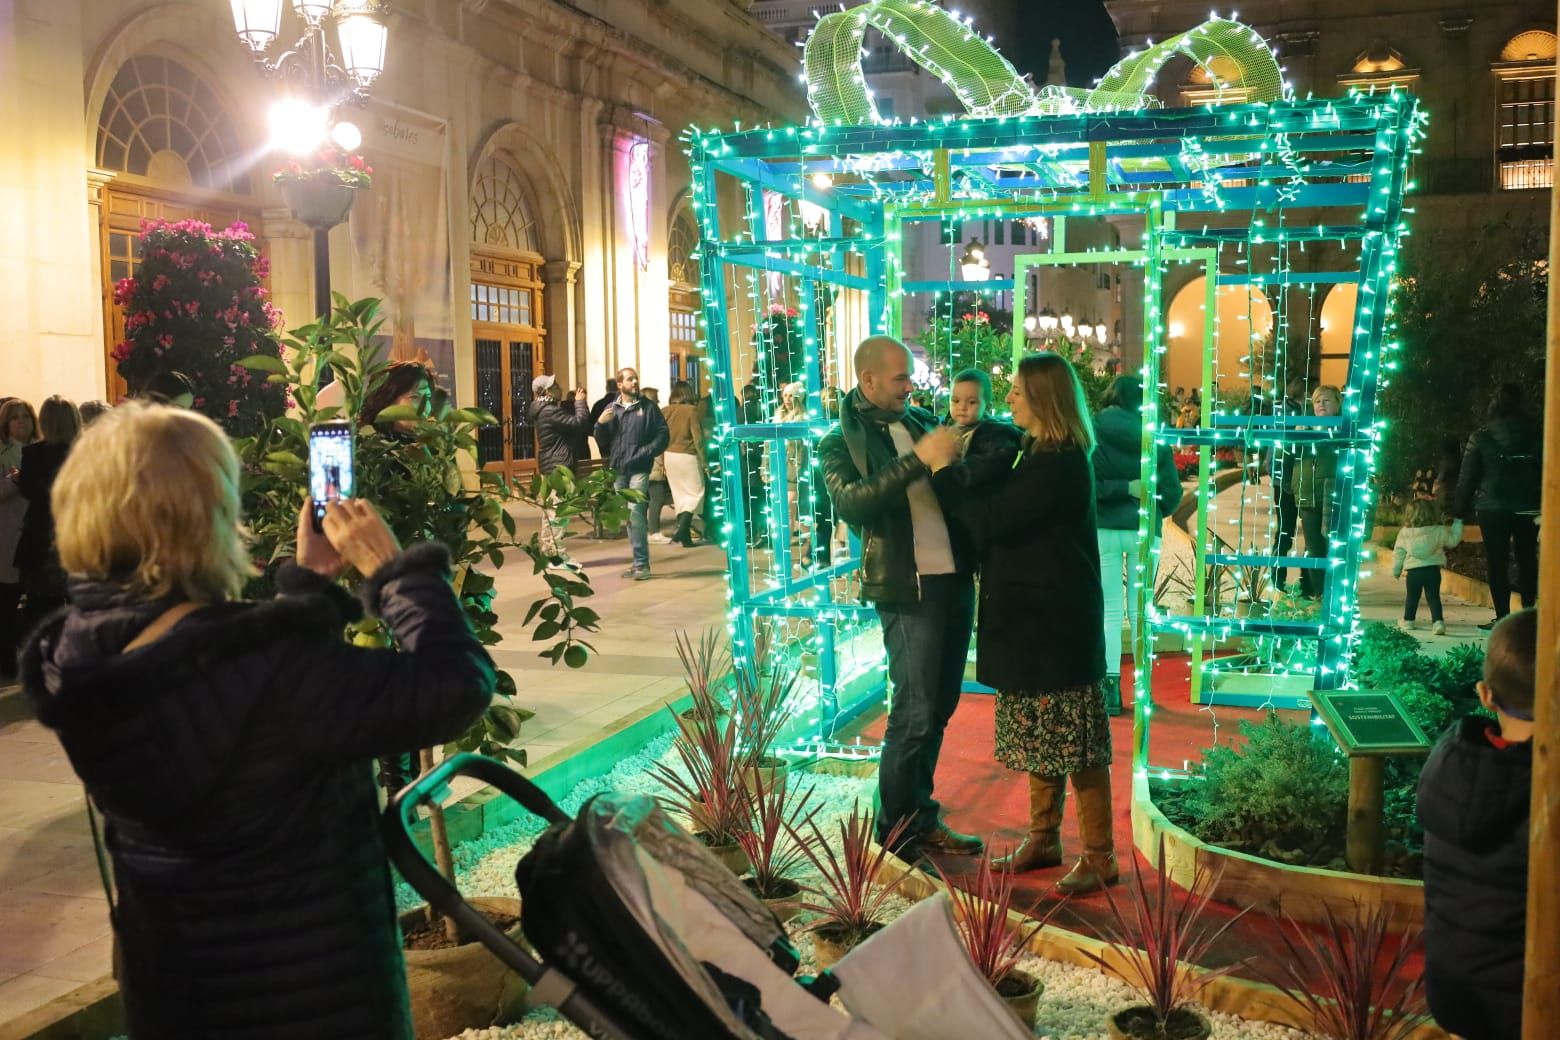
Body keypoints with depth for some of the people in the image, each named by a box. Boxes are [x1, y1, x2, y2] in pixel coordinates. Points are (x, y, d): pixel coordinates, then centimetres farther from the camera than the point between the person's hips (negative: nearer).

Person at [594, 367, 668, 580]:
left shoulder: (648, 407, 2)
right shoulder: (611, 409, 12)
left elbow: (662, 435, -1)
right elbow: (602, 441, 11)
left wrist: (644, 453, -14)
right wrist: (600, 424, -8)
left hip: (639, 469, -5)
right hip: (617, 469, 5)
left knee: (636, 513, -18)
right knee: (627, 517, 9)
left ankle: (642, 563, -15)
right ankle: (639, 561, 19)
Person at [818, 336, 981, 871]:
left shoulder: (923, 422, 14)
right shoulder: (841, 443, -3)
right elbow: (851, 504, -22)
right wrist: (919, 461, -26)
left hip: (955, 580, 6)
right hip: (907, 590, -6)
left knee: (939, 707, 13)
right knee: (914, 713, -5)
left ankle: (922, 818, 26)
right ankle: (896, 835, 8)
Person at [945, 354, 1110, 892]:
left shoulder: (1060, 465, -20)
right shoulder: (1041, 454, 12)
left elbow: (991, 520, -22)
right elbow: (1004, 516, 13)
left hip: (1057, 619, -10)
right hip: (1031, 613, 10)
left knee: (1074, 739, -2)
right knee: (1041, 735, 17)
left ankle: (1100, 856, 9)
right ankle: (1043, 838, 28)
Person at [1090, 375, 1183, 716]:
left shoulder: (1094, 435, -3)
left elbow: (1088, 485, -16)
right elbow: (1172, 492, 0)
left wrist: (1125, 488, -7)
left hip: (1104, 530, -1)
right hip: (1144, 530, 2)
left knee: (1110, 611, 5)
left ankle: (1111, 690, 2)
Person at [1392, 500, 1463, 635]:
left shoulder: (1404, 533, -2)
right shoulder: (1439, 531, -6)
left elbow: (1398, 553, 3)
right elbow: (1453, 540, 8)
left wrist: (1396, 571, 14)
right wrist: (1457, 523, 20)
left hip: (1413, 571, 1)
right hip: (1433, 569, -1)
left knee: (1412, 597, 16)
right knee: (1433, 597, 3)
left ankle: (1408, 620, 27)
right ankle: (1438, 621, -8)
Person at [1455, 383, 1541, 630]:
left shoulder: (1481, 436, -5)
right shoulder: (1536, 433, 2)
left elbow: (1467, 477, -3)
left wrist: (1462, 509, 3)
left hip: (1493, 507, -2)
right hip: (1528, 507, 2)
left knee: (1497, 562, 2)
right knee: (1527, 559, 12)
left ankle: (1502, 617, -1)